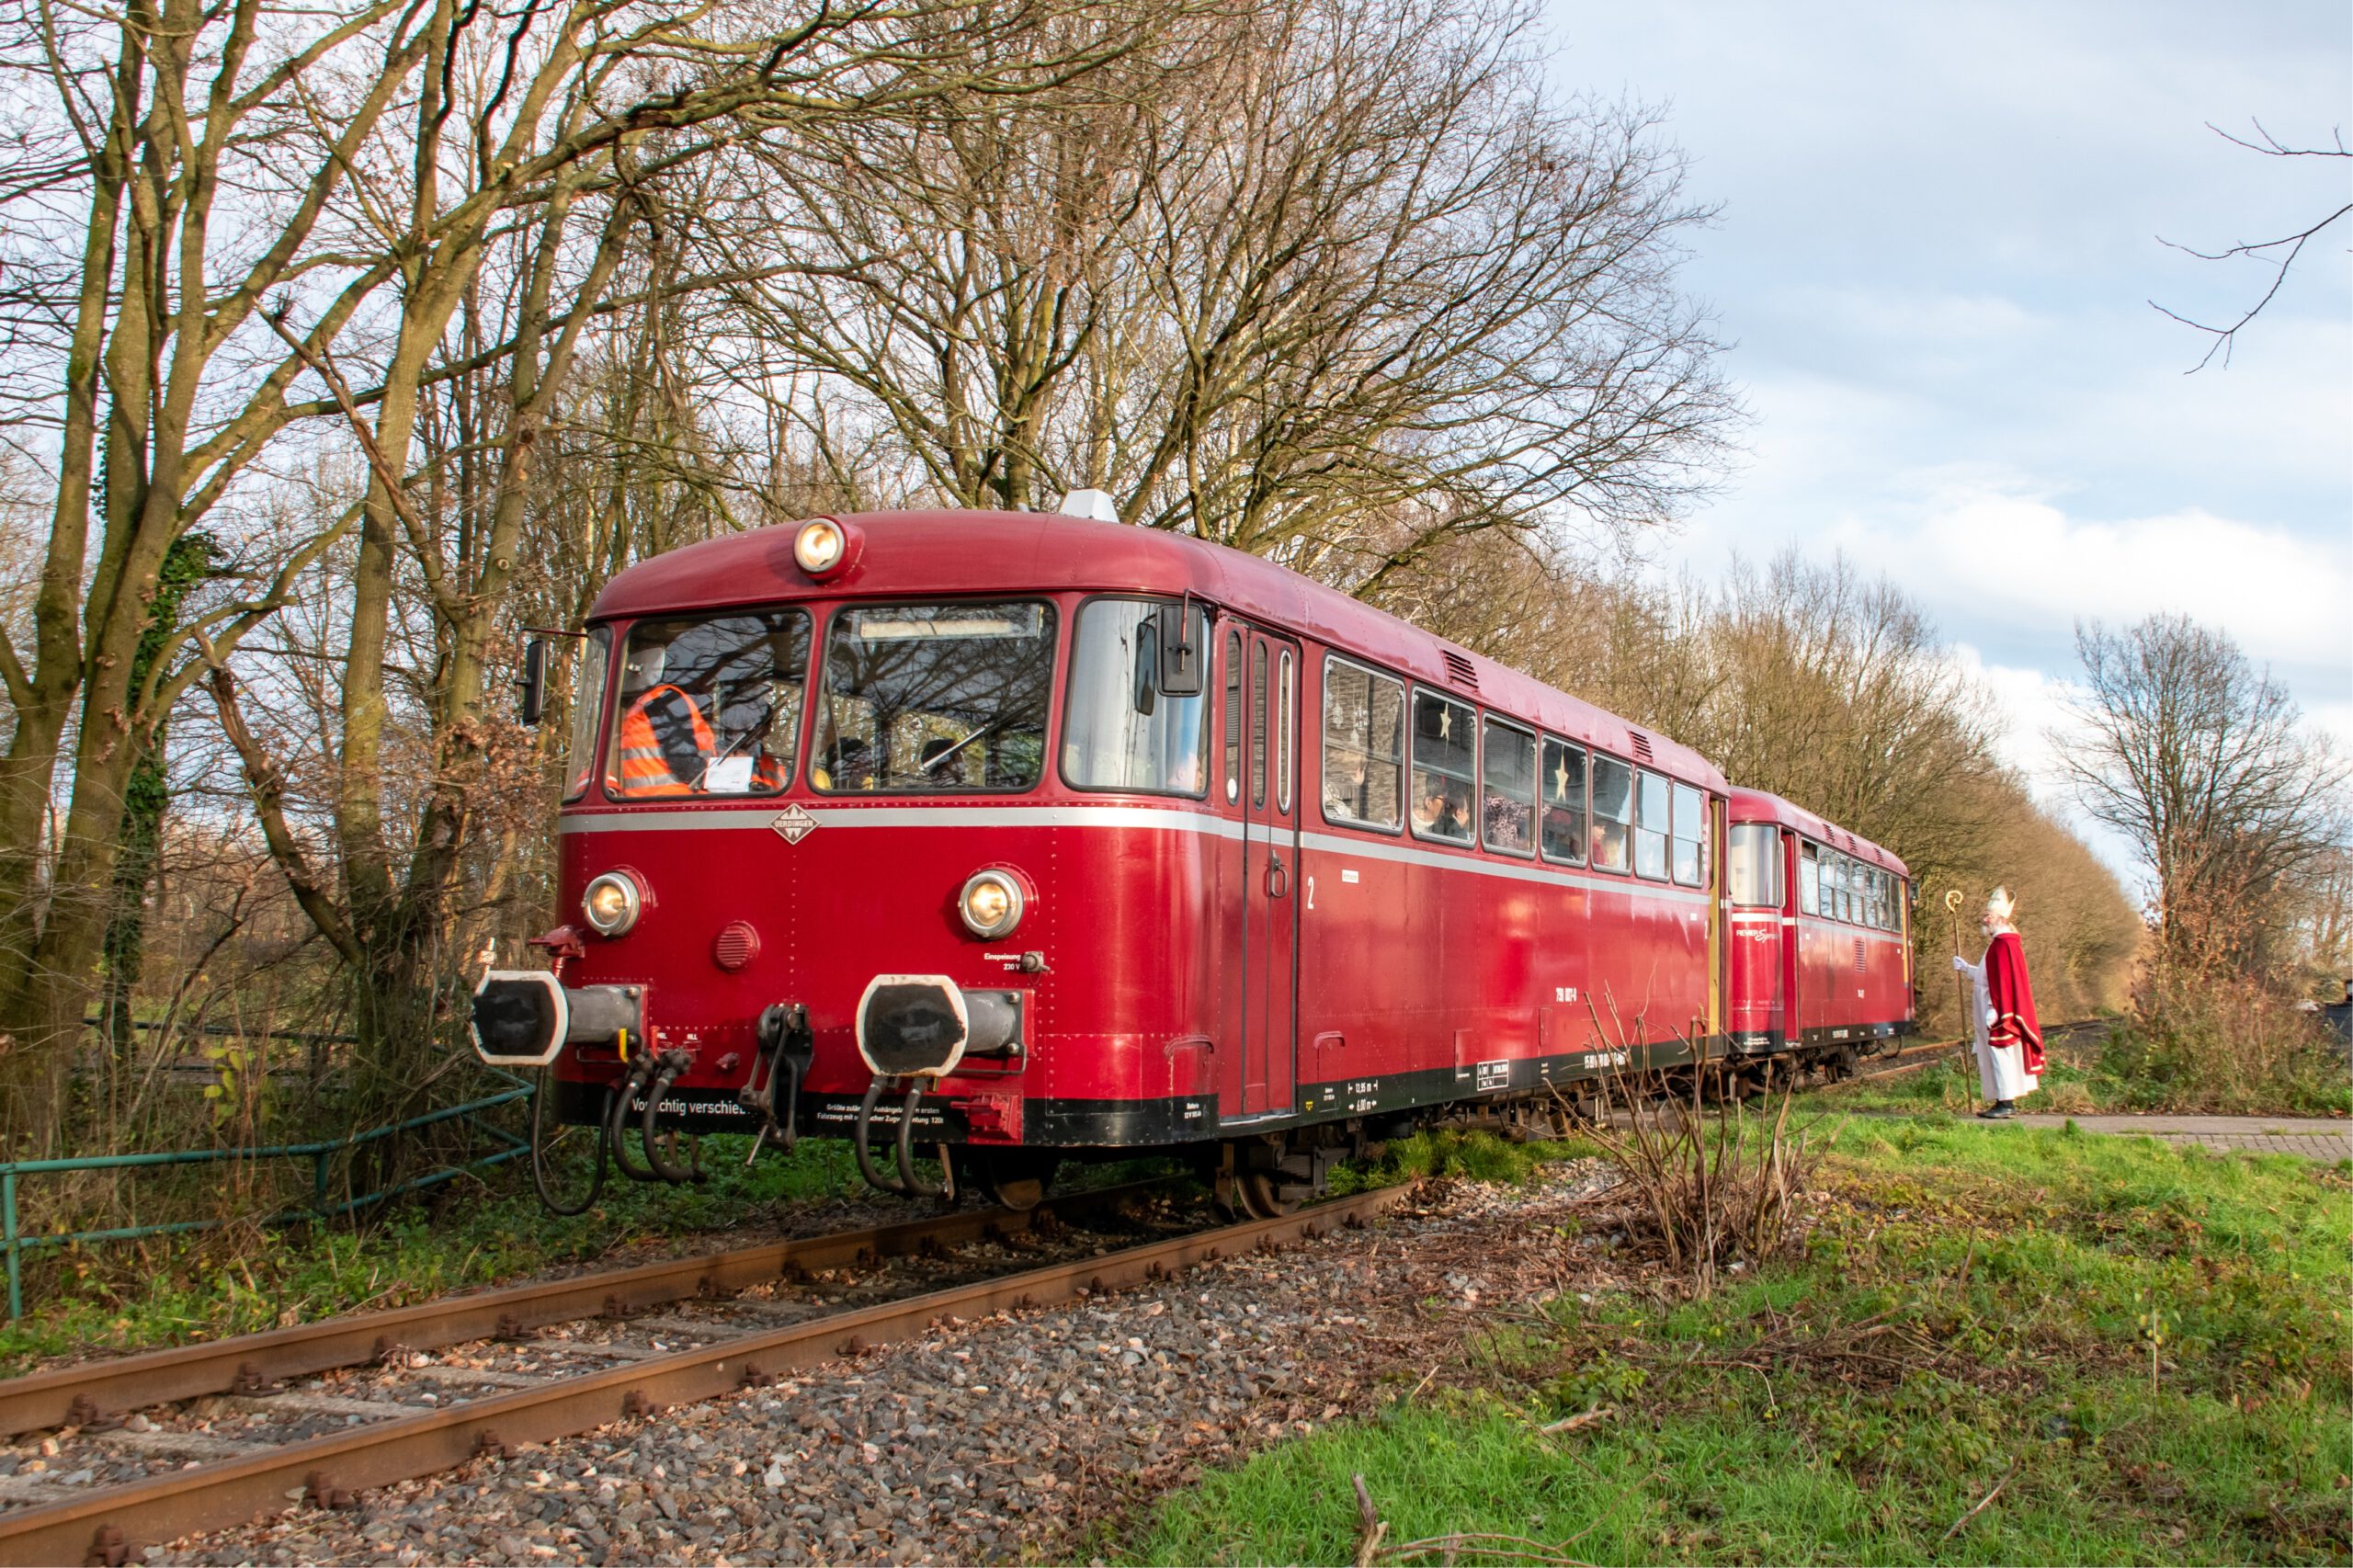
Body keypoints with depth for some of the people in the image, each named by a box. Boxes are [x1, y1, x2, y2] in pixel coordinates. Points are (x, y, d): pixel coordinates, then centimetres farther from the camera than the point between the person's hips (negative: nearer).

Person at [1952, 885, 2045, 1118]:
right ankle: (2005, 1102, 14)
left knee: (2001, 1055, -8)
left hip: (2000, 1012, -10)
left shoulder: (2004, 945, -16)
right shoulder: (1999, 943, 16)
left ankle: (2006, 1104, -6)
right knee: (1996, 1057, 11)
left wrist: (1994, 1011, -25)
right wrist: (1966, 968, 35)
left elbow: (2004, 979, -22)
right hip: (1997, 1011, 10)